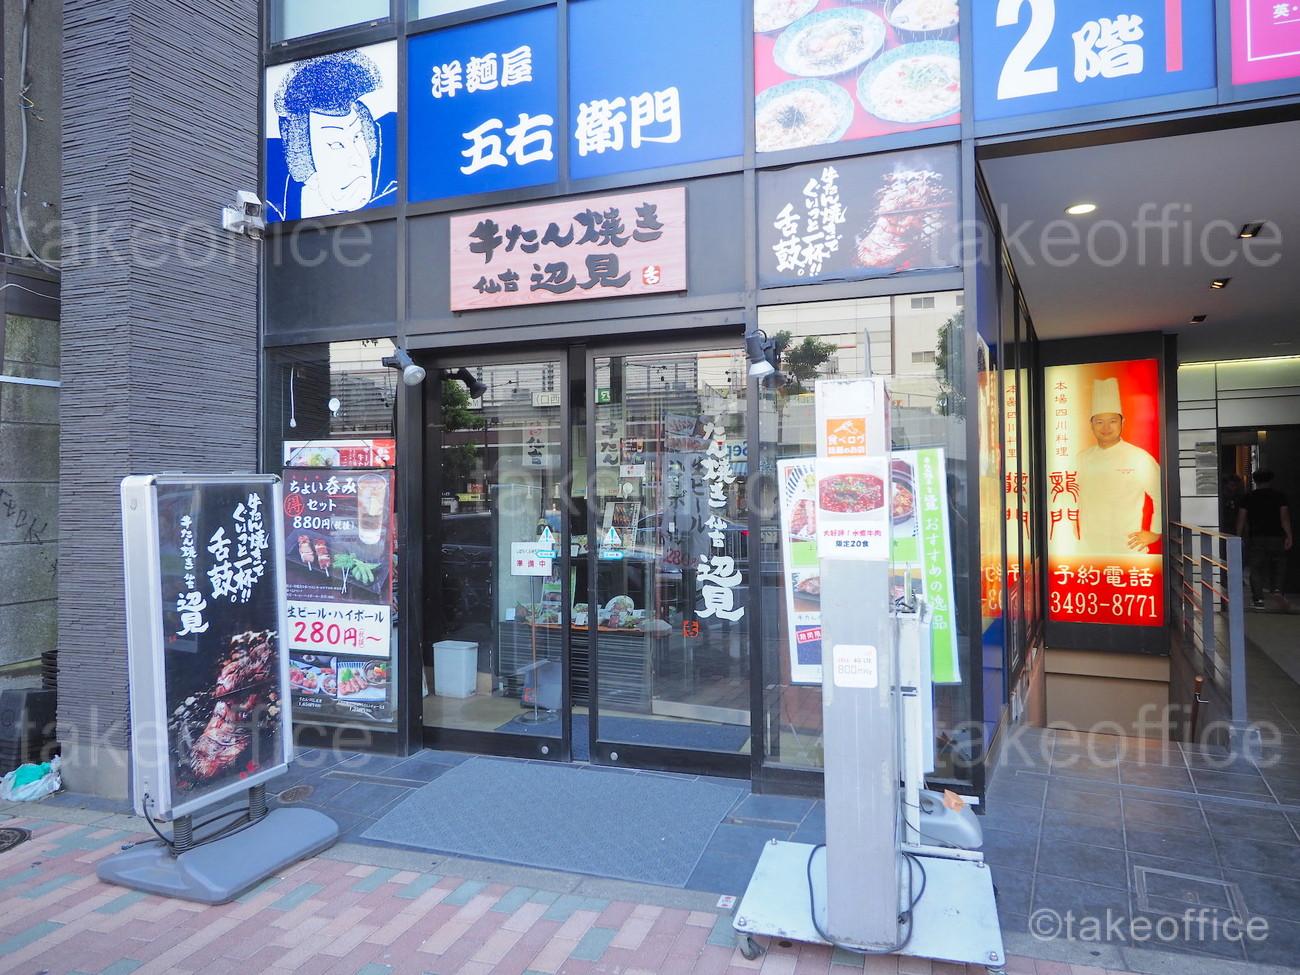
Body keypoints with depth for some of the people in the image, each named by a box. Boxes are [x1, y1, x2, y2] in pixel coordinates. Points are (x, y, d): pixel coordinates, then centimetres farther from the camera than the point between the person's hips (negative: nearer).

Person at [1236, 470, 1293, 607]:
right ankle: (1277, 588, 3)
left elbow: (1241, 518, 1)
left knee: (1256, 568, 3)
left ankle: (1259, 599, -2)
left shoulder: (1249, 497, 4)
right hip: (1276, 537, 0)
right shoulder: (1279, 495, 1)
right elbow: (1284, 517, -7)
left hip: (1256, 538, 0)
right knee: (1279, 565, 20)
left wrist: (1239, 536, 7)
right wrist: (1289, 536, -6)